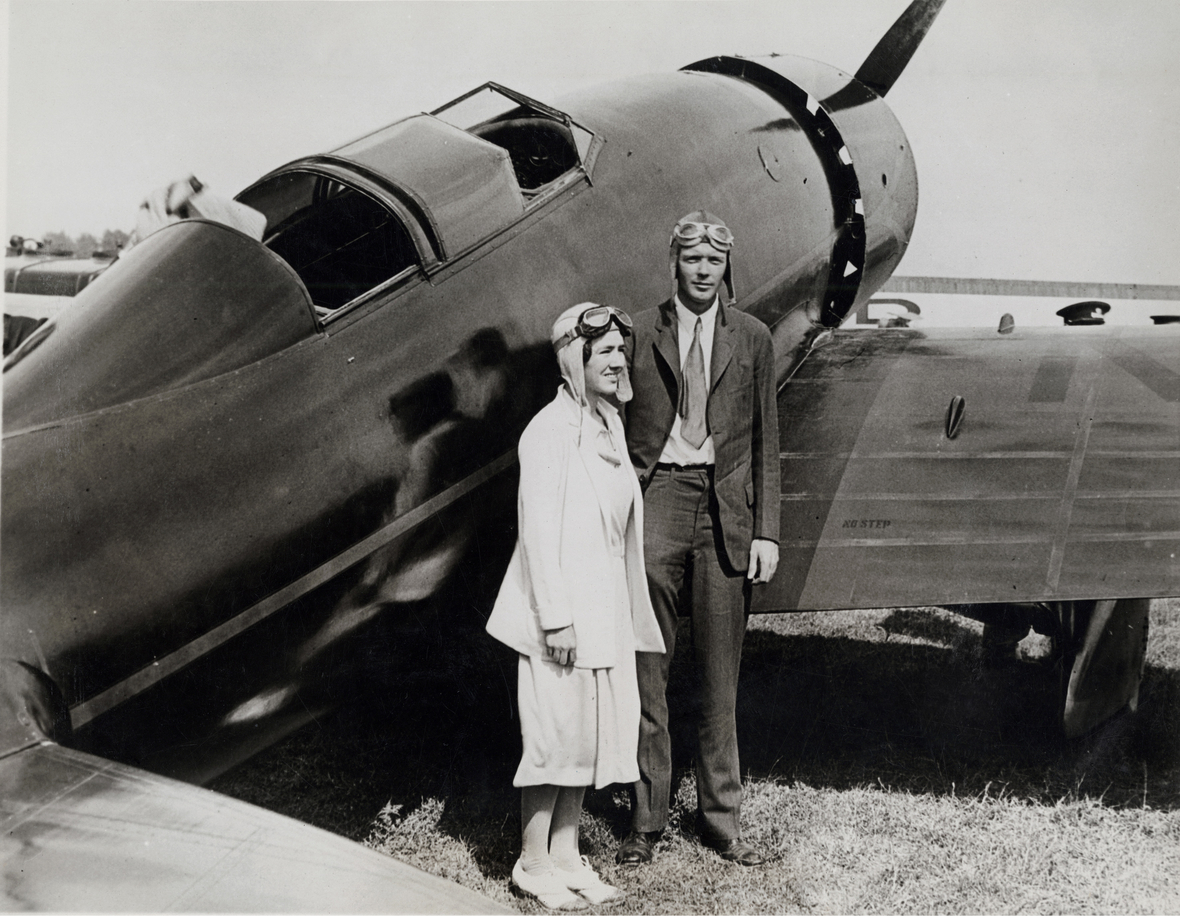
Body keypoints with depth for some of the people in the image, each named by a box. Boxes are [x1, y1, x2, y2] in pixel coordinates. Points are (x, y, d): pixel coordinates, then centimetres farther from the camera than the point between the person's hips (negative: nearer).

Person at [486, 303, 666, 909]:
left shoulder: (609, 423, 10)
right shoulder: (549, 431, -15)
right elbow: (539, 529, -18)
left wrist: (626, 611, 16)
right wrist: (555, 618, -19)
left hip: (605, 609, 8)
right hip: (562, 611, -8)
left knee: (594, 730, 14)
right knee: (556, 734, 1)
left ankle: (565, 853, 28)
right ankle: (533, 863, 18)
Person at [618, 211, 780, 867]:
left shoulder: (752, 338, 9)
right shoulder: (640, 333, 6)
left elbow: (766, 441, 9)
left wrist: (767, 531, 3)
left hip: (726, 507, 1)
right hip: (656, 499, -1)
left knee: (721, 674, 8)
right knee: (648, 668, 3)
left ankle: (721, 817, 21)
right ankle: (647, 819, 15)